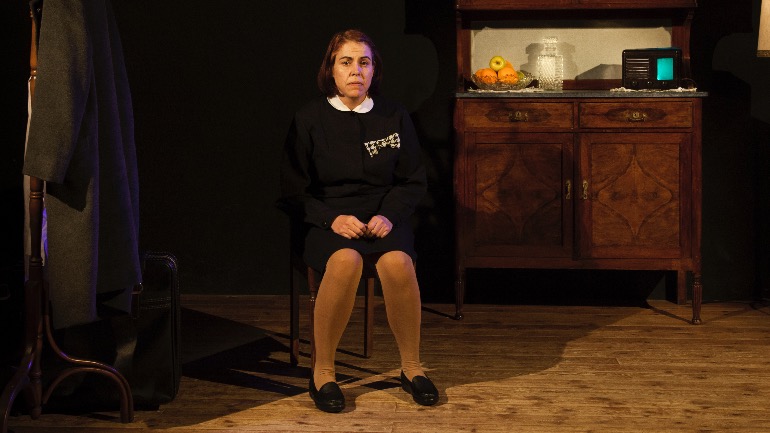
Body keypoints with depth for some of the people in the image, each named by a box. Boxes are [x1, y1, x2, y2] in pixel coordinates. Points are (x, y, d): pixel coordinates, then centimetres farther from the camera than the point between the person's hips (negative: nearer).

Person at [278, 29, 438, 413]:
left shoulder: (395, 117, 7)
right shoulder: (309, 119, 1)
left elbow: (413, 182, 11)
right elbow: (293, 192, 2)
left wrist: (389, 215, -8)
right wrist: (332, 218, -14)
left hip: (384, 217, 2)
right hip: (328, 220, -2)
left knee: (397, 262, -33)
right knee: (346, 261, -36)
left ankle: (412, 367, -13)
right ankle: (322, 371, -20)